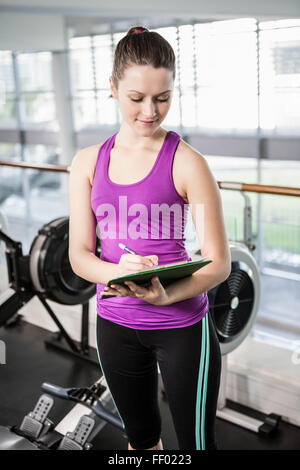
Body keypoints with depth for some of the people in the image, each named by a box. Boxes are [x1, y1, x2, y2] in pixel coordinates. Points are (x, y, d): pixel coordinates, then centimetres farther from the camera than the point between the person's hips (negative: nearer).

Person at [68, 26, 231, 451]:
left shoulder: (187, 163, -13)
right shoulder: (88, 163, 0)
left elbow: (218, 262, -13)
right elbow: (79, 254, -2)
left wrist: (166, 295, -31)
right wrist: (116, 272, -23)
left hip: (182, 325, -4)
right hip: (115, 324, 4)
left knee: (196, 441, 11)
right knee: (140, 436, 24)